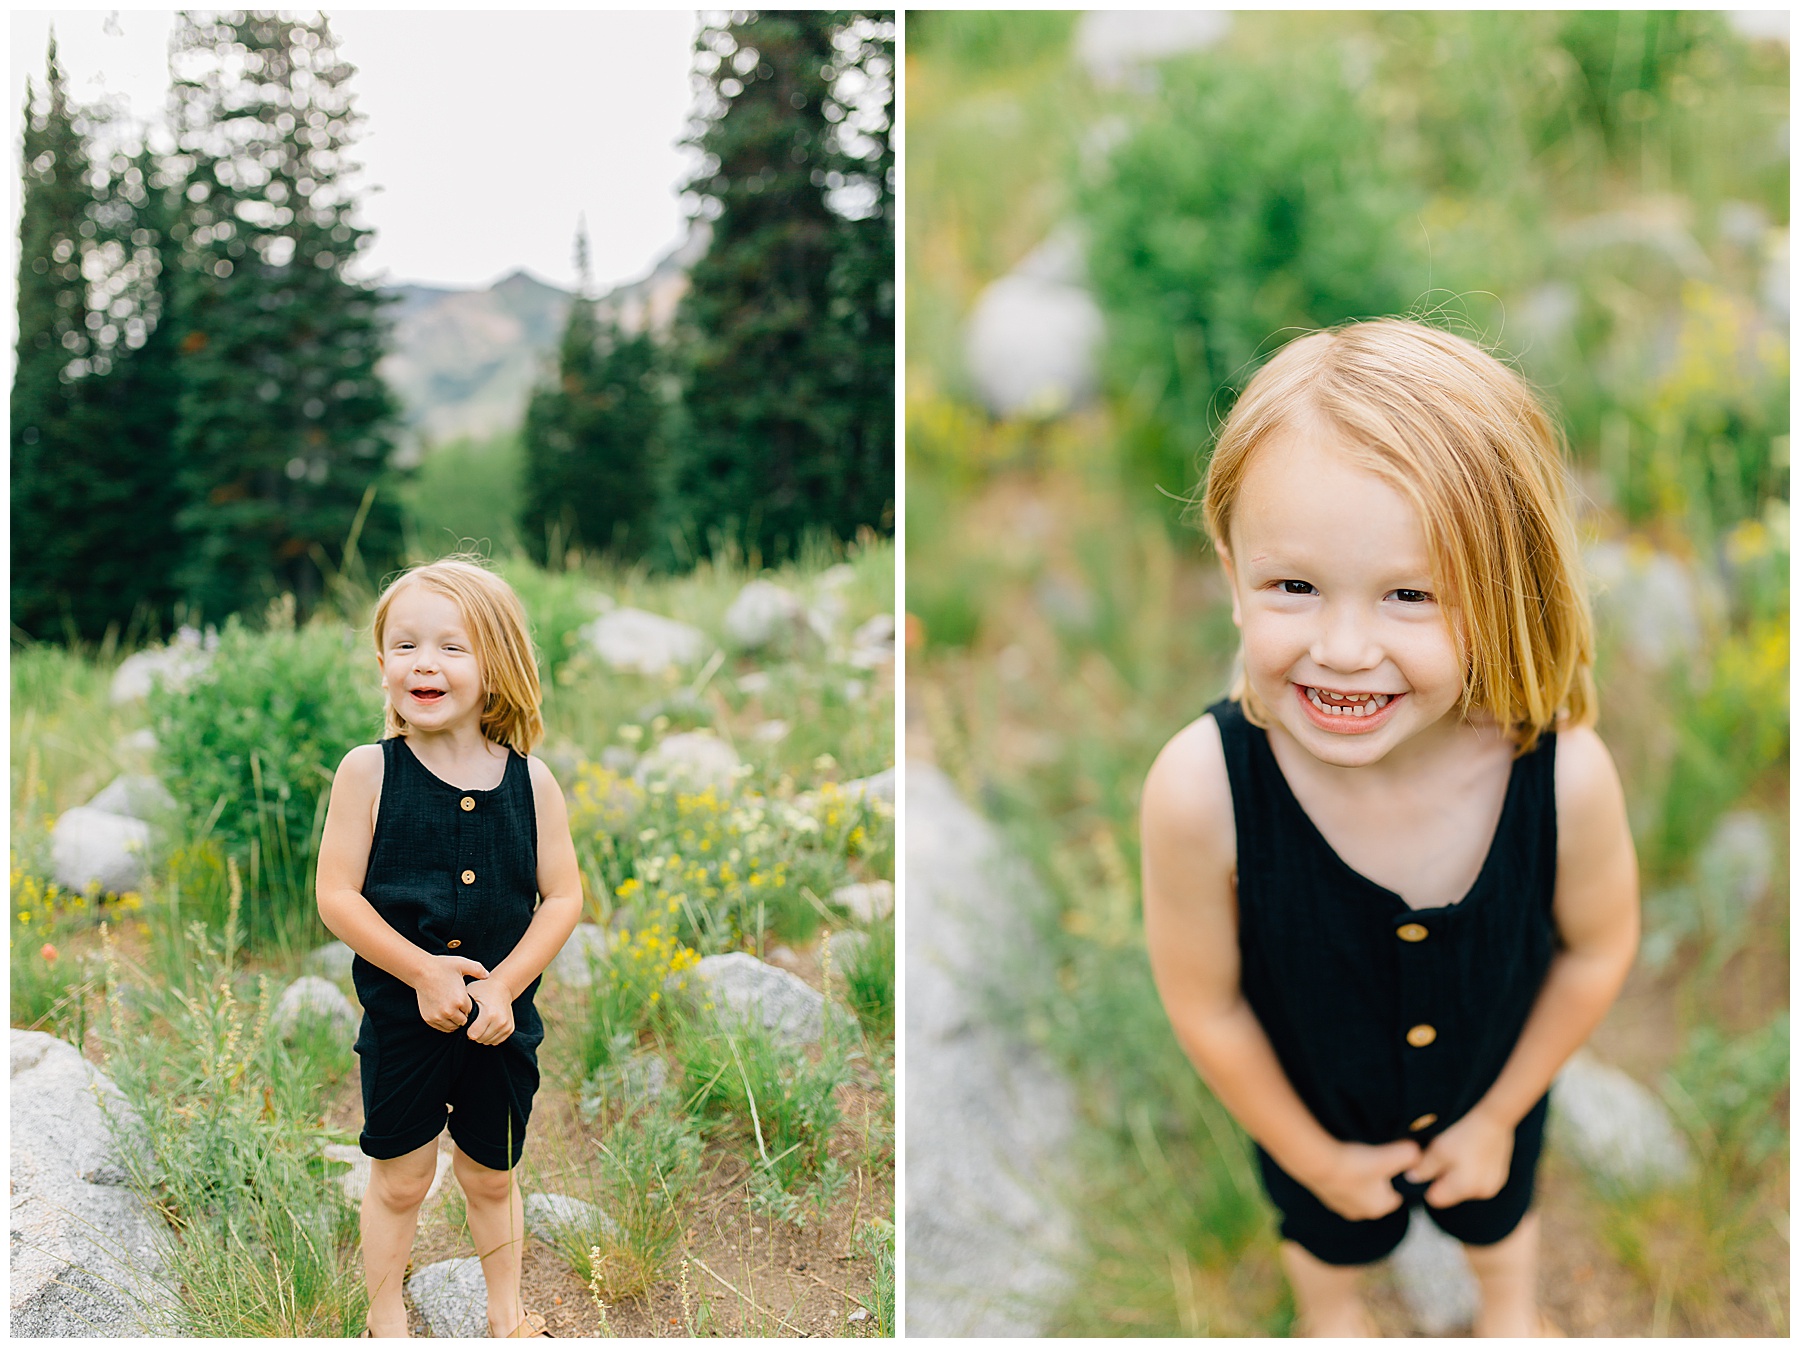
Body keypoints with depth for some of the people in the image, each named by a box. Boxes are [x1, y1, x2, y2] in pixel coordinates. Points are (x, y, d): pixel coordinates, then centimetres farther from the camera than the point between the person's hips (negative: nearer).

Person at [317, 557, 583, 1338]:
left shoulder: (532, 781, -6)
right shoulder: (368, 771, -10)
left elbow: (563, 898, -5)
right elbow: (336, 897, -12)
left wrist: (503, 985, -15)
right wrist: (423, 971, -19)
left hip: (502, 1019, 2)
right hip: (400, 1018, -1)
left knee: (490, 1177, 19)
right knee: (399, 1180, 14)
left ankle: (506, 1313, 40)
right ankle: (385, 1319, 36)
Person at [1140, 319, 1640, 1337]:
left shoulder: (1566, 778, -36)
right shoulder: (1200, 793, -40)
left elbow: (1597, 950, -14)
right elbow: (1205, 1005, -22)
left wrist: (1499, 1114, -3)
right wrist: (1313, 1155, -7)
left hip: (1492, 1093, 1)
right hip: (1313, 1115, -1)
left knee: (1499, 1215, 36)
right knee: (1329, 1234, 34)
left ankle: (1512, 1307, 72)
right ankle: (1329, 1311, 70)